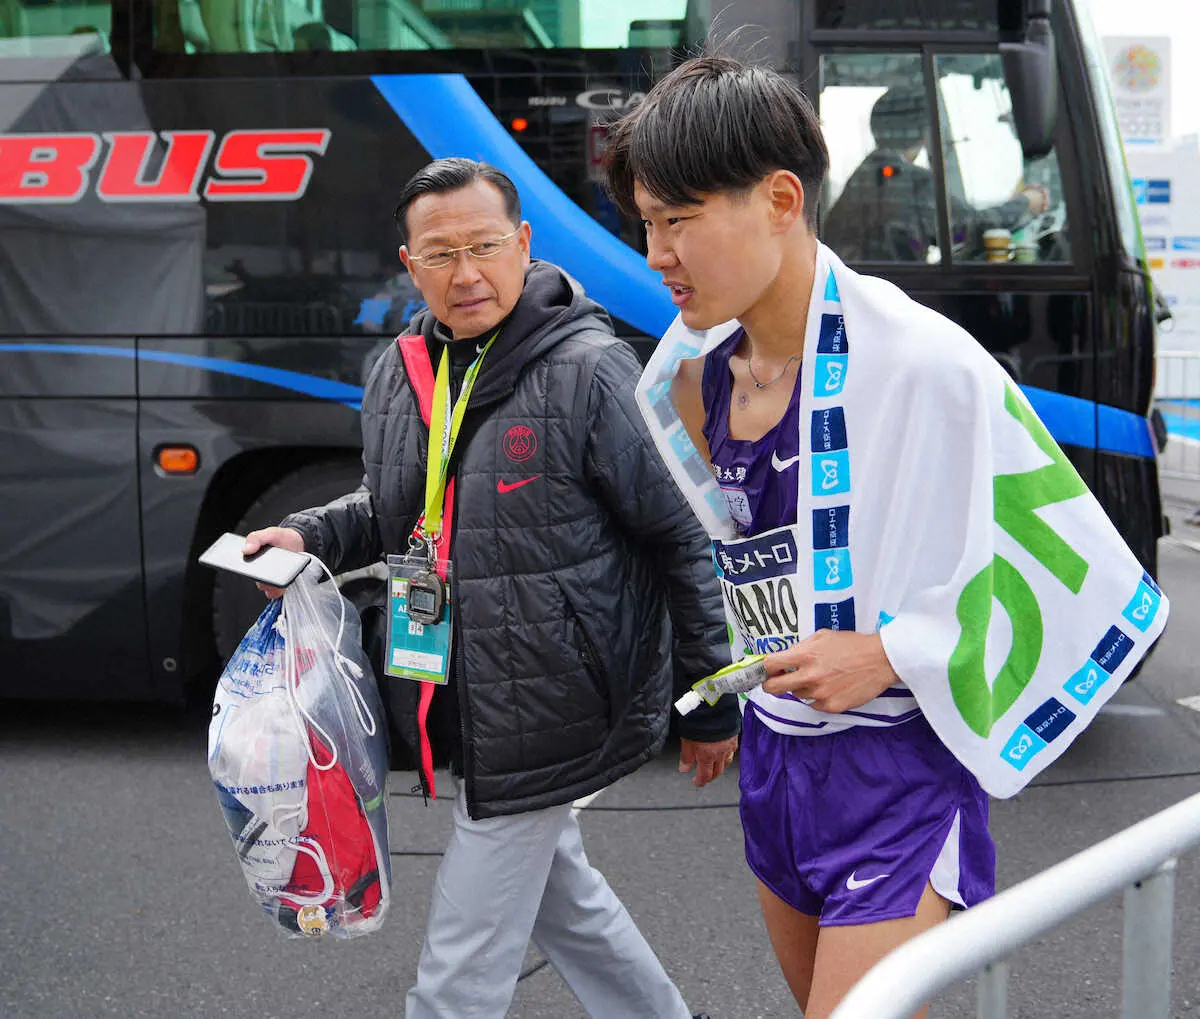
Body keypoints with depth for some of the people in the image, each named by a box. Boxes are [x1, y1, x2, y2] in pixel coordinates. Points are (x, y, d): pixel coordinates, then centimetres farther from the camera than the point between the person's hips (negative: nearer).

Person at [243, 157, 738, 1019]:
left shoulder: (590, 370, -16)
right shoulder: (399, 375, 5)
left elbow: (680, 538, -12)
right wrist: (312, 538, 3)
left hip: (545, 717, -8)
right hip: (466, 710, 8)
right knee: (559, 897, 25)